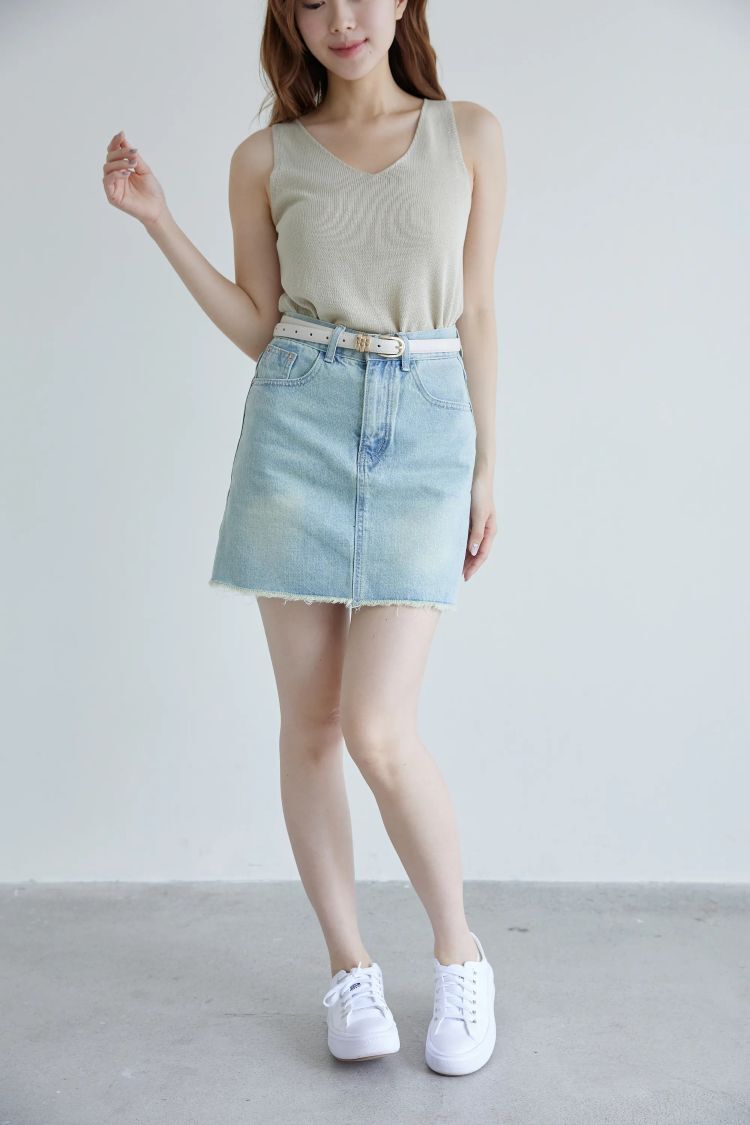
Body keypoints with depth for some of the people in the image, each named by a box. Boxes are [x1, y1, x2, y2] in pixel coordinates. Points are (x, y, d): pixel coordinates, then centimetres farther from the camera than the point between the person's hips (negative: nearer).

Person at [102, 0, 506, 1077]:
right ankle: (350, 966, 20)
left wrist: (487, 469, 5)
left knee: (378, 730, -11)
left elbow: (477, 314, 8)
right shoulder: (267, 159, 9)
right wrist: (156, 219, 4)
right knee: (310, 718, 2)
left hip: (424, 433, -1)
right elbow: (260, 329, 10)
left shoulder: (471, 135, 9)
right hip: (299, 424, 2)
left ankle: (460, 954, 14)